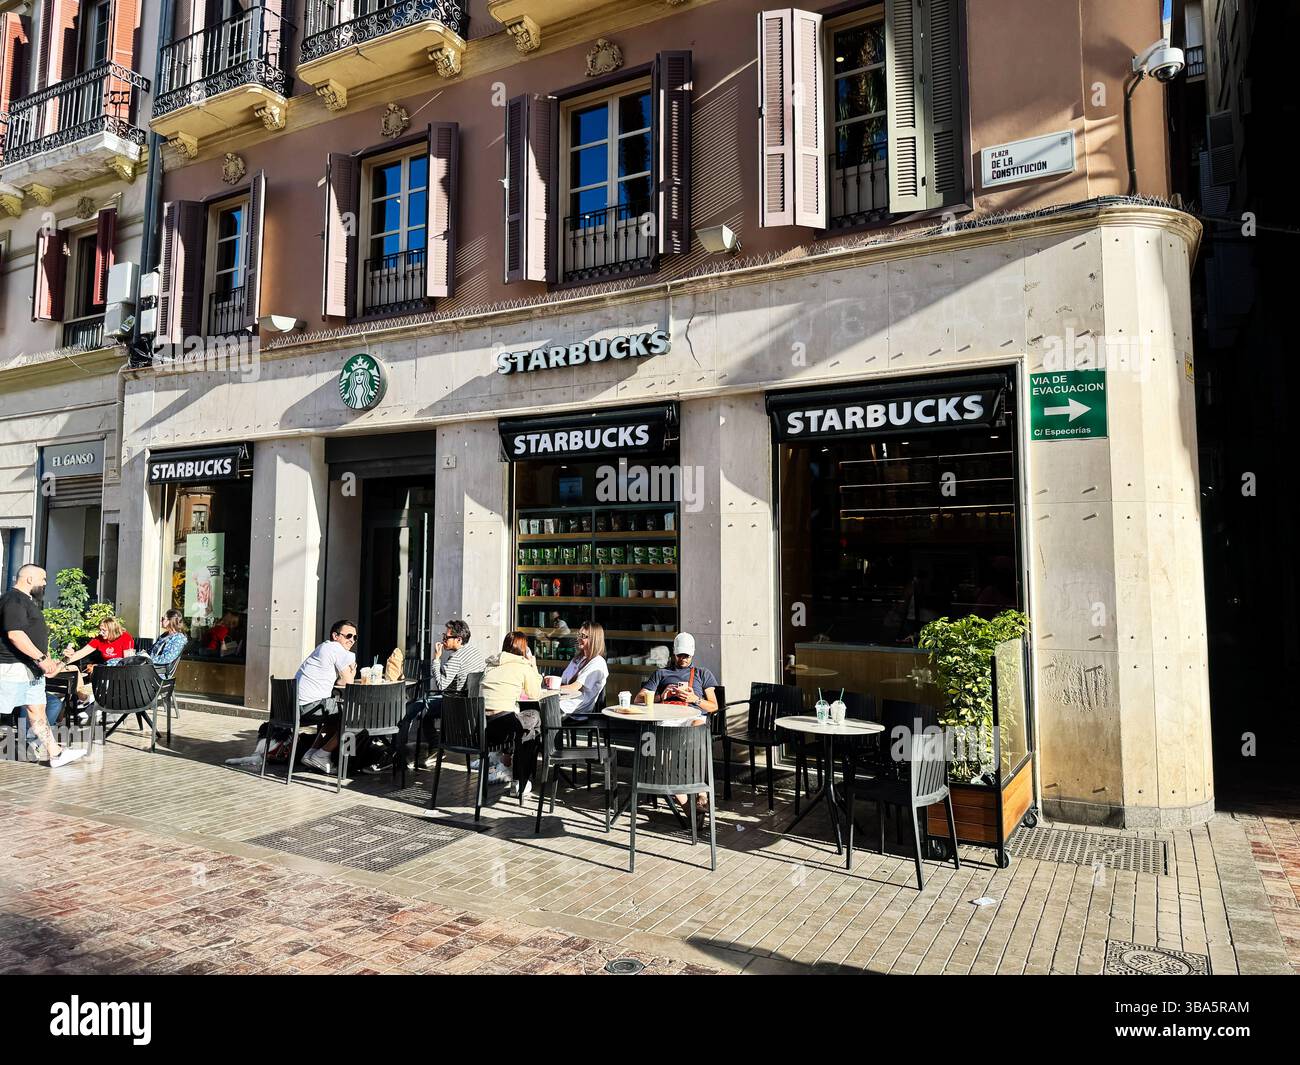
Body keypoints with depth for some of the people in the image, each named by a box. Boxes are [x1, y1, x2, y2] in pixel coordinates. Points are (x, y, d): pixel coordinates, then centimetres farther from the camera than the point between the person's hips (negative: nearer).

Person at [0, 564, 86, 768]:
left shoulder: (27, 601, 19)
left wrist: (46, 660, 20)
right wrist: (42, 658, -24)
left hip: (31, 668, 10)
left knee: (37, 710, 11)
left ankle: (56, 754, 14)